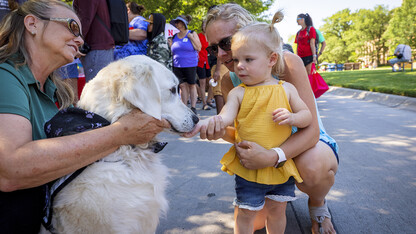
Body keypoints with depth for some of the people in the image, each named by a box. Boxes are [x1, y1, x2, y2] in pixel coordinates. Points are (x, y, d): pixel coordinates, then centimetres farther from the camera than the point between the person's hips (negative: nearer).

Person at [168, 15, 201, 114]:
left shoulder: (192, 34, 2)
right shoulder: (175, 36, 12)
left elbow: (198, 48, -5)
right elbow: (173, 51, 20)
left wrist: (191, 37, -11)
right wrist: (170, 45, 1)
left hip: (190, 65, -3)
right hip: (177, 65, 3)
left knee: (192, 85, 1)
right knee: (182, 85, 2)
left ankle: (193, 107, 8)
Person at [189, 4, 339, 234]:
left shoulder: (287, 63, -25)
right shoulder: (228, 79, -10)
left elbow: (310, 129, -28)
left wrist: (271, 156, -46)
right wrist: (219, 130, -34)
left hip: (303, 141, -3)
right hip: (264, 147, 4)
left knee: (313, 166, -39)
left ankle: (318, 204, -2)